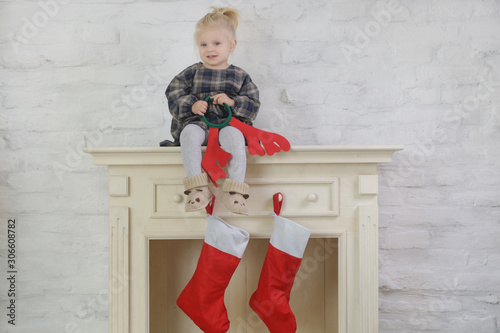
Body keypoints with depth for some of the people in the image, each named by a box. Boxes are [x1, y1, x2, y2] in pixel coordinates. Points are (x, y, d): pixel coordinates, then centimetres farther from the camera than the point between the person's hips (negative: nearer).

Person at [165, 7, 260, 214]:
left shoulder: (239, 76, 13)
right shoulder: (192, 73, 14)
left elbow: (253, 105, 8)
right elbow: (173, 94, 8)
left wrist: (232, 102, -11)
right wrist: (192, 105, -11)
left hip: (228, 123, 0)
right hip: (197, 122, 1)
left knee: (234, 136, -36)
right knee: (190, 133, -35)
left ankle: (235, 191, -33)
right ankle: (198, 188, -35)